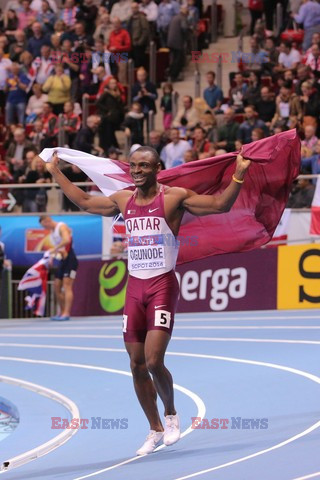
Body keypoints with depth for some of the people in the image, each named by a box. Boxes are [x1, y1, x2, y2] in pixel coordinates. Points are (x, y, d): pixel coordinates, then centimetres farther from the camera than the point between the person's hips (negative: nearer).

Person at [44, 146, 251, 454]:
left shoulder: (174, 198, -5)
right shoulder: (123, 200, 11)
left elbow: (220, 204, -10)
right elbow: (84, 202, 25)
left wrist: (239, 175, -24)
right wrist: (55, 173, 27)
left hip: (163, 286, -5)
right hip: (134, 287, 5)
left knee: (154, 361, -16)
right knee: (137, 365, 5)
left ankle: (171, 415, 11)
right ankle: (155, 430, 19)